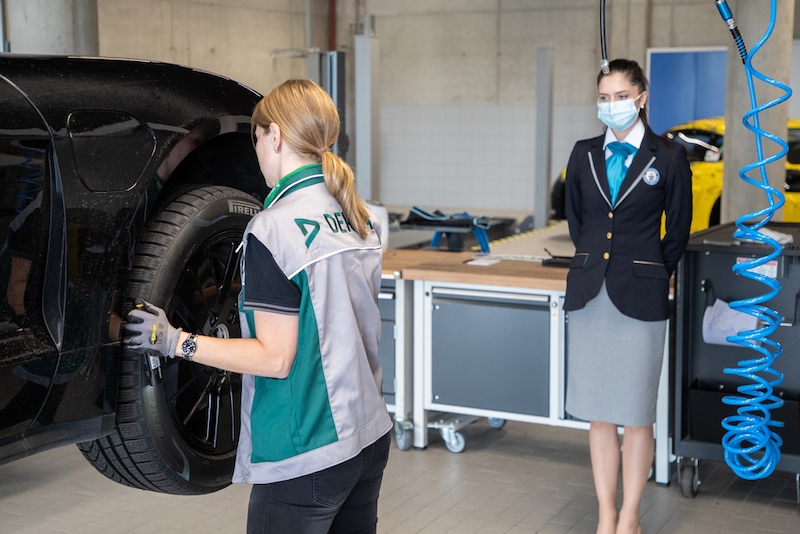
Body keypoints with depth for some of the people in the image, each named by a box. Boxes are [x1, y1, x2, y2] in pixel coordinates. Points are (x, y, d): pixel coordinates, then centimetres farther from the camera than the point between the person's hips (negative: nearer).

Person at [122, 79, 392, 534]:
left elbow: (275, 358, -19)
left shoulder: (274, 229, -18)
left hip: (304, 458, -8)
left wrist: (174, 340, -11)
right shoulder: (361, 218, 5)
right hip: (370, 438, 8)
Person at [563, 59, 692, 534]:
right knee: (599, 414, 9)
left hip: (639, 298, -3)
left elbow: (678, 231, 8)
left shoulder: (669, 158, -2)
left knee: (636, 417, 3)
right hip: (589, 294, 4)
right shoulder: (585, 155, 7)